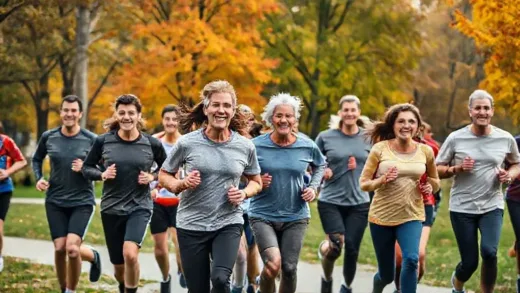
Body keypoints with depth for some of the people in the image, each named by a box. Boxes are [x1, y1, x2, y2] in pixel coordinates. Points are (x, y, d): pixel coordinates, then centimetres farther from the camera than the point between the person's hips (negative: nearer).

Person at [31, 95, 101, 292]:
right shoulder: (48, 137, 0)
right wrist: (39, 178, 1)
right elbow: (36, 159, 18)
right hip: (55, 202, 2)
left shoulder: (91, 140, -6)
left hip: (82, 202, -2)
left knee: (72, 248, -18)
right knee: (60, 248, -3)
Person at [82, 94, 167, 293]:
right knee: (119, 266, 12)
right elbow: (87, 167, 7)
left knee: (130, 254, -27)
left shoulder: (152, 144, -5)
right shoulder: (103, 141, -4)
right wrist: (102, 174, -13)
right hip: (111, 208, 2)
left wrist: (152, 177, -9)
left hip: (140, 207, -2)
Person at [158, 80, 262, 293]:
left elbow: (256, 182, 13)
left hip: (228, 224, 0)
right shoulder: (187, 143, -7)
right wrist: (182, 184, -16)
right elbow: (164, 177, 5)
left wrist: (244, 193, -9)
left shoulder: (245, 147, -2)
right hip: (192, 226, 0)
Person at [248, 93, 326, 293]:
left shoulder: (307, 147, -2)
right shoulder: (257, 146, -8)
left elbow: (320, 166, 19)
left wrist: (313, 187, 2)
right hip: (263, 216, -2)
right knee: (273, 264, -21)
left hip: (295, 217, 2)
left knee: (289, 269, 3)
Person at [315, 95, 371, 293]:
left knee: (352, 249, 1)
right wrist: (321, 172, -11)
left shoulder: (368, 139, 4)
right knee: (336, 245, -15)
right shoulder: (325, 137, -1)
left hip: (359, 203, 2)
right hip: (330, 202, -2)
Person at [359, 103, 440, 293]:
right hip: (381, 216, -1)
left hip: (411, 216, 1)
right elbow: (363, 183, -6)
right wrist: (382, 180, -25)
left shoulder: (425, 151, -1)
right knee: (386, 274, 10)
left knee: (411, 259, -27)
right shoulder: (380, 149, -9)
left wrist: (430, 187, -7)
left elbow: (435, 181, 16)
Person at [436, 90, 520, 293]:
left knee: (489, 251, -23)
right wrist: (457, 168, -19)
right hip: (462, 208, -1)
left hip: (492, 206, 1)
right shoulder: (455, 138, -5)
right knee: (469, 261, 3)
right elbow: (438, 170, 0)